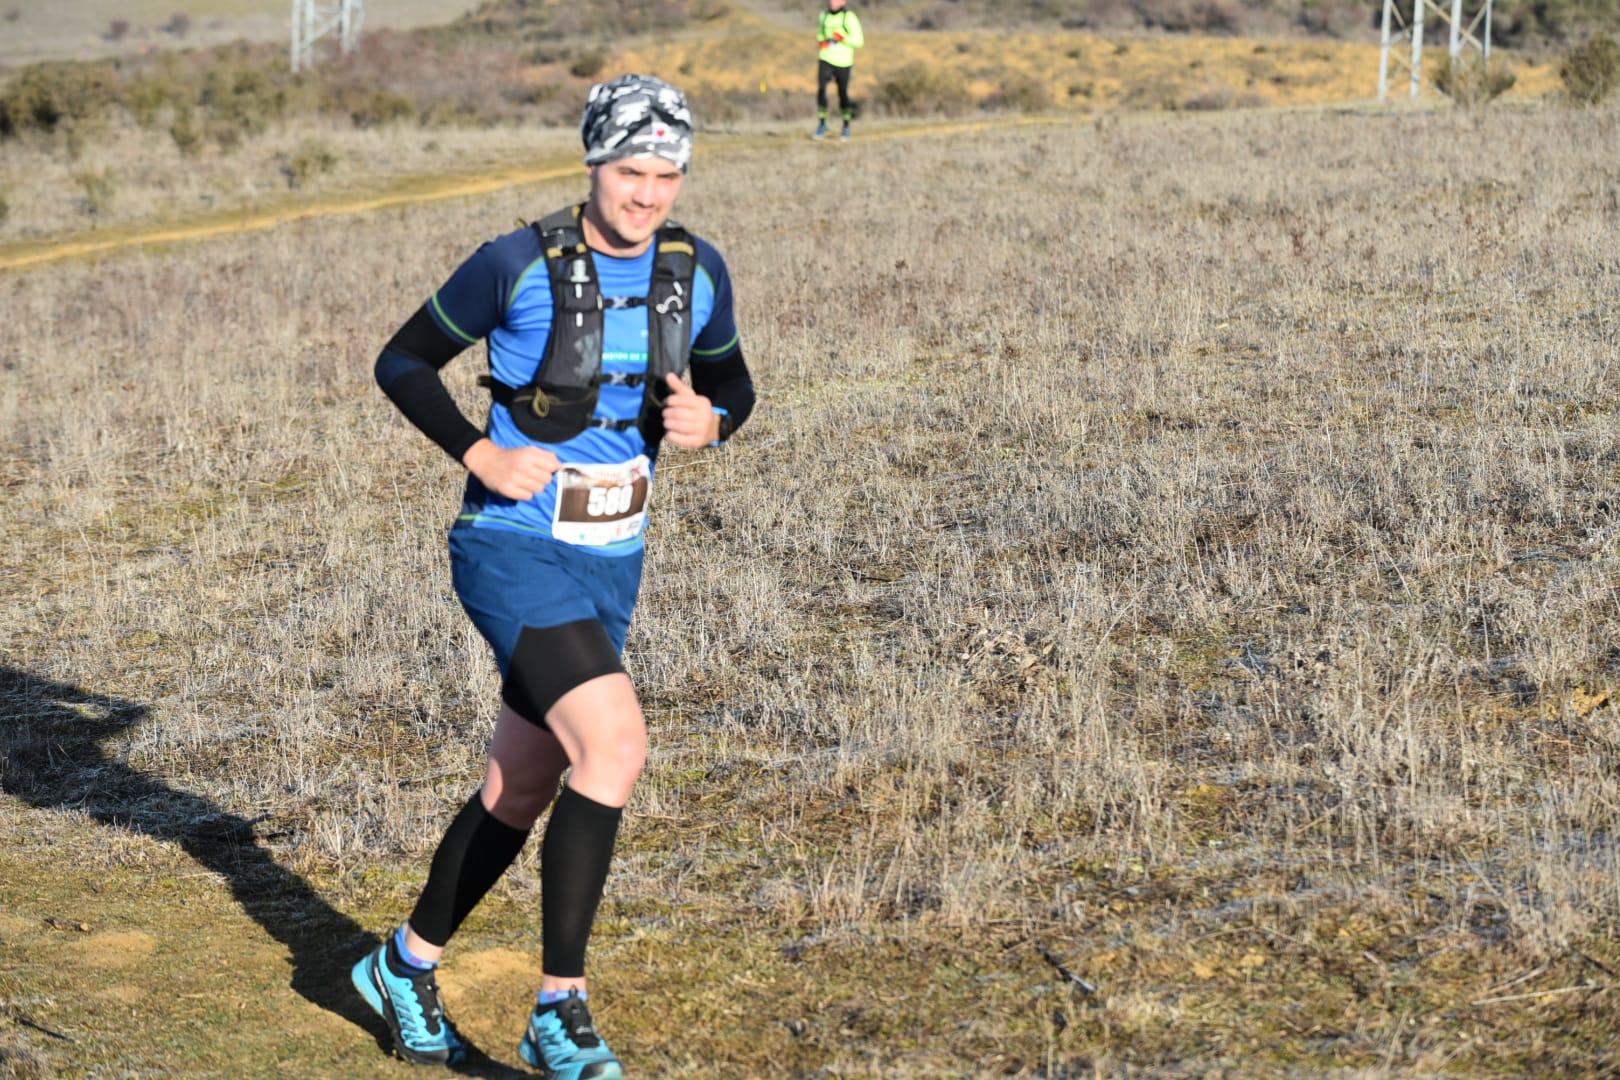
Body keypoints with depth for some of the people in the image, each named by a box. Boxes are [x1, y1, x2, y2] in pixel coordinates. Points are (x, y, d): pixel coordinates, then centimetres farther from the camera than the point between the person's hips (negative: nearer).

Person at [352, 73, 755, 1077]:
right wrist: (480, 452, -16)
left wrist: (709, 420, -9)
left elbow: (731, 385, 14)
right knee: (615, 747, -23)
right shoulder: (519, 264, -14)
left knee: (522, 790, 15)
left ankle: (407, 965, 38)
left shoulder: (698, 270, 0)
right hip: (514, 550, -6)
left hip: (613, 562, 6)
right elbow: (403, 362, -3)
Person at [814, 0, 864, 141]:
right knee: (821, 89, -15)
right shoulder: (824, 16, 7)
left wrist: (843, 38, -27)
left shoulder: (849, 17, -9)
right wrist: (821, 41, 0)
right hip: (826, 59, 3)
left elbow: (859, 41, -10)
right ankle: (822, 125, -9)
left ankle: (846, 127, 23)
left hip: (843, 62, -3)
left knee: (843, 94, 6)